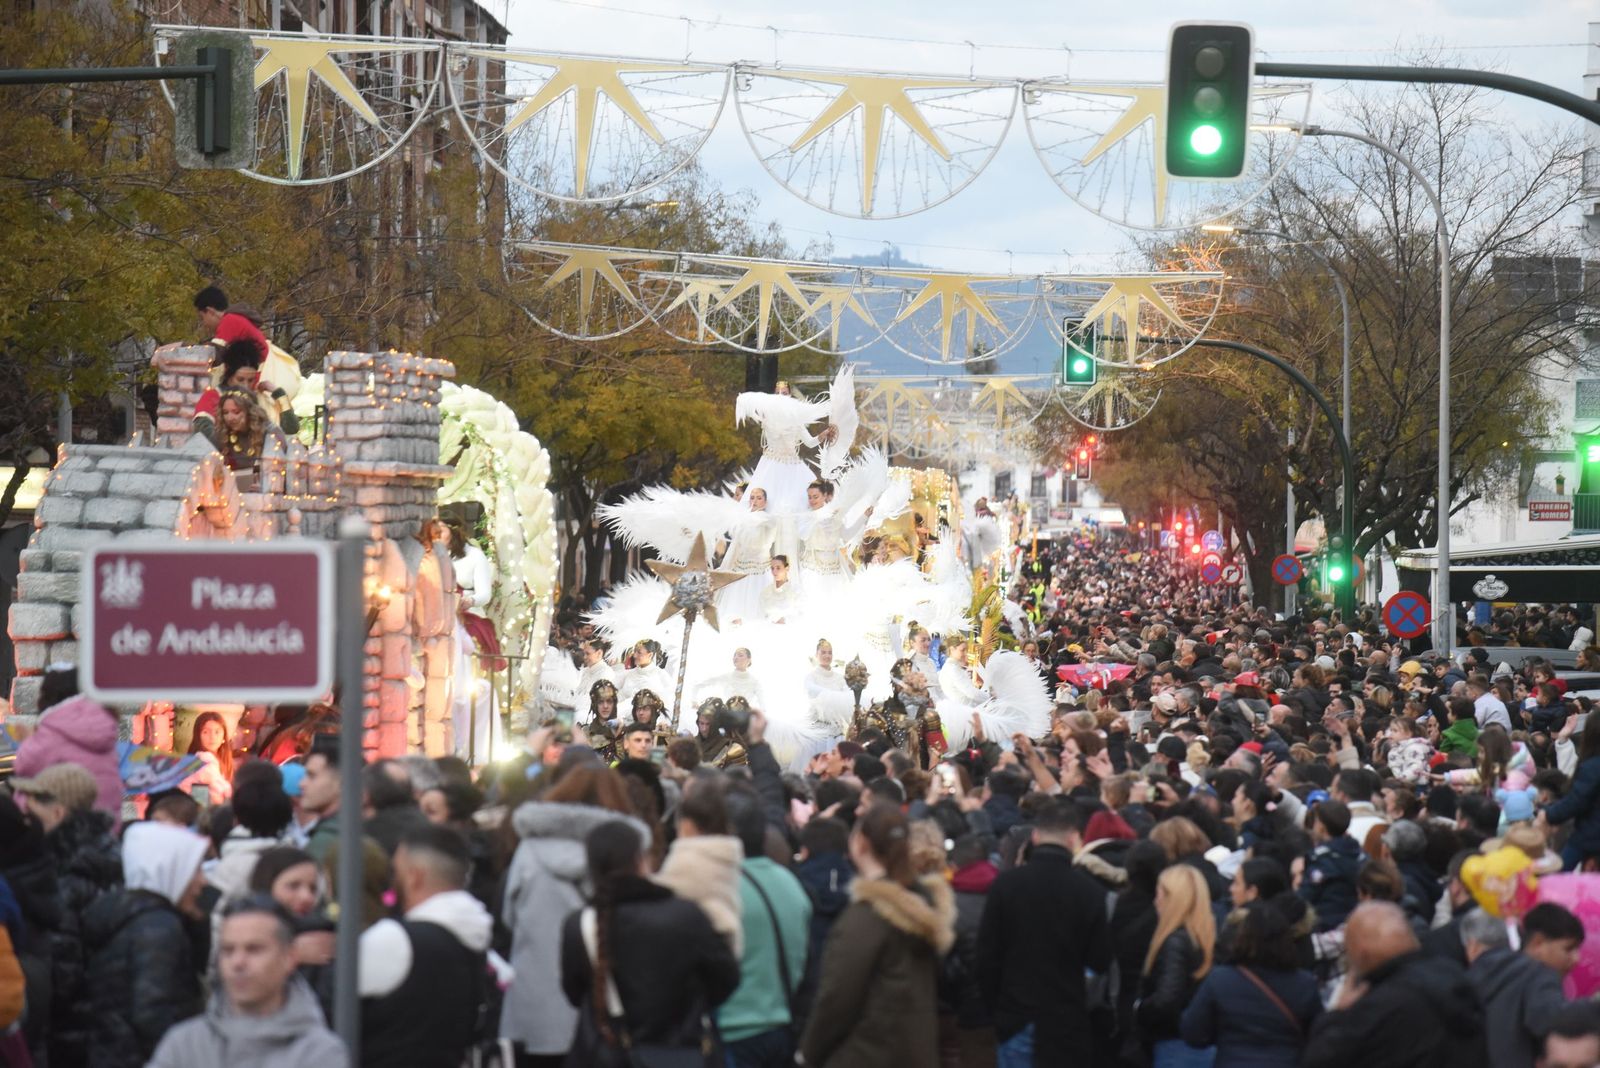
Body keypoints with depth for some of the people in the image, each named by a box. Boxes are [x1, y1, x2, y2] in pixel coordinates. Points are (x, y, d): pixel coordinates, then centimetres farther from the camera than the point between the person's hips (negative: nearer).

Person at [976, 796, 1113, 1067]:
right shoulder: (1089, 890, -6)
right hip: (1068, 1021, 0)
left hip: (1017, 1017, 0)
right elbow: (1100, 960, -1)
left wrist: (995, 1008, 9)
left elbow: (987, 954, -2)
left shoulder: (1006, 884, -5)